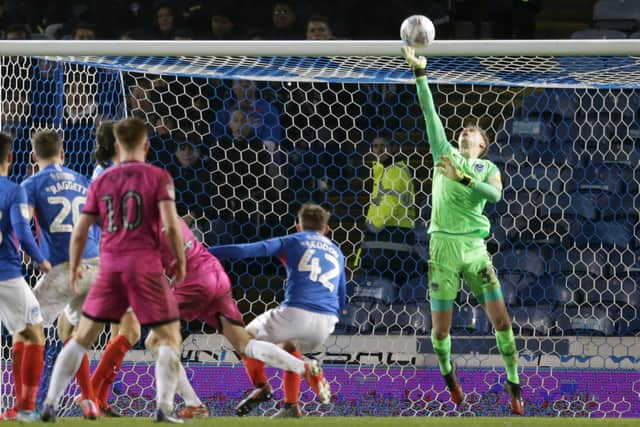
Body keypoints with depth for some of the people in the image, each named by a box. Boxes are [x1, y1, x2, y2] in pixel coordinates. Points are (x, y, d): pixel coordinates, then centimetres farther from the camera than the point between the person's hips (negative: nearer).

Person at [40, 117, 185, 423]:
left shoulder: (101, 182, 11)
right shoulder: (158, 177, 0)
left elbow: (79, 232, 11)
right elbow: (171, 225, -12)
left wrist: (74, 268, 26)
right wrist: (180, 261, 2)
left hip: (110, 267, 3)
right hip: (145, 266, -3)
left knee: (82, 337, 13)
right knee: (169, 337, 4)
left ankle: (50, 405, 10)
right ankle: (164, 408, -12)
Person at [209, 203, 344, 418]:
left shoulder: (292, 241, 14)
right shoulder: (336, 252, 25)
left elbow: (246, 250, 3)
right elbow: (341, 300, 27)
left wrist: (205, 253, 5)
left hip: (296, 312, -4)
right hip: (327, 322, 4)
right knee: (290, 348, 35)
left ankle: (260, 386, -1)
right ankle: (291, 406, 22)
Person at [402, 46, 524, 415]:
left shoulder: (489, 169, 10)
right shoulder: (446, 153, 11)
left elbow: (495, 194, -12)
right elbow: (429, 111, 4)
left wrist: (463, 178, -19)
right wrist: (420, 73, -3)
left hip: (475, 247, 0)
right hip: (443, 246, 0)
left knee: (501, 318, -8)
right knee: (441, 329, 2)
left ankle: (514, 384, 3)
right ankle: (447, 372, 30)